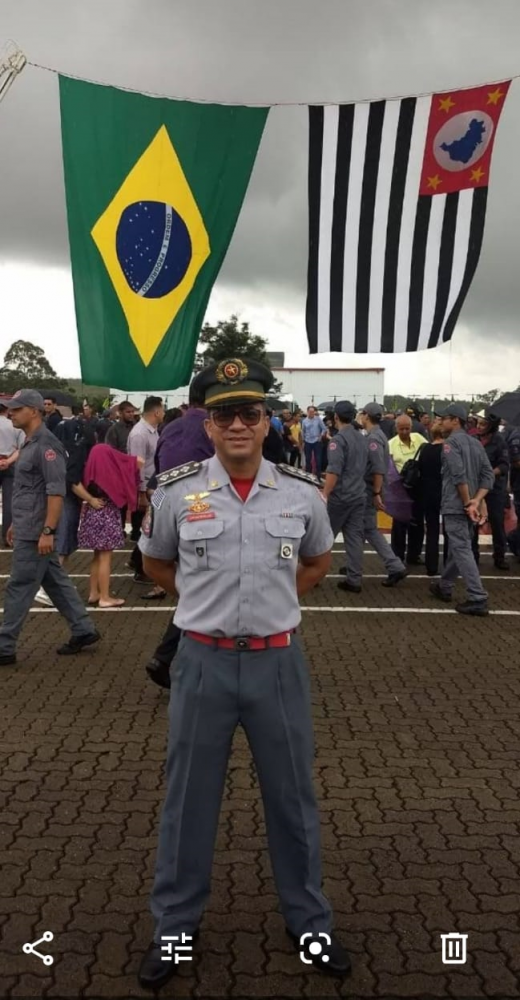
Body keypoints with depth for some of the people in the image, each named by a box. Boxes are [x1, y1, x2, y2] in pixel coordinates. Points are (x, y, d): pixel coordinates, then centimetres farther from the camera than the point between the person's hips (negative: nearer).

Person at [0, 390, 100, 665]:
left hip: (35, 532, -10)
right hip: (28, 529, 10)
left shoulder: (46, 445, -17)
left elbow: (56, 492, -22)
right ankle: (83, 630, 23)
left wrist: (48, 531, -24)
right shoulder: (30, 443, 14)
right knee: (56, 582, 15)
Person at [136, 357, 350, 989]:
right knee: (188, 799, 13)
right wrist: (206, 604, 7)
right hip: (203, 662, -1)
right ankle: (173, 927, 33)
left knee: (292, 796, 15)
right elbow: (155, 563, 12)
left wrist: (275, 603, 9)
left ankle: (309, 922, 36)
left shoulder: (302, 494, -3)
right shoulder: (175, 492, -6)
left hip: (278, 662, 1)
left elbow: (318, 561, 17)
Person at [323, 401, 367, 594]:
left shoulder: (339, 439, -14)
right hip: (358, 496, 7)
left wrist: (325, 495, -21)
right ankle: (354, 580, 4)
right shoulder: (362, 438, 11)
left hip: (339, 496, -7)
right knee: (355, 538, 5)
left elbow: (334, 471, -22)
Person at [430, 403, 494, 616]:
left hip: (456, 506, -9)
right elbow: (488, 474, 4)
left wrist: (467, 503, -17)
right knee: (457, 547, 19)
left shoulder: (450, 442, -10)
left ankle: (478, 599, -12)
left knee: (462, 550, -8)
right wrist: (476, 501, -6)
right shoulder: (476, 443, 13)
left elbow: (459, 475, -21)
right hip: (469, 505, 9)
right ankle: (444, 587, 33)